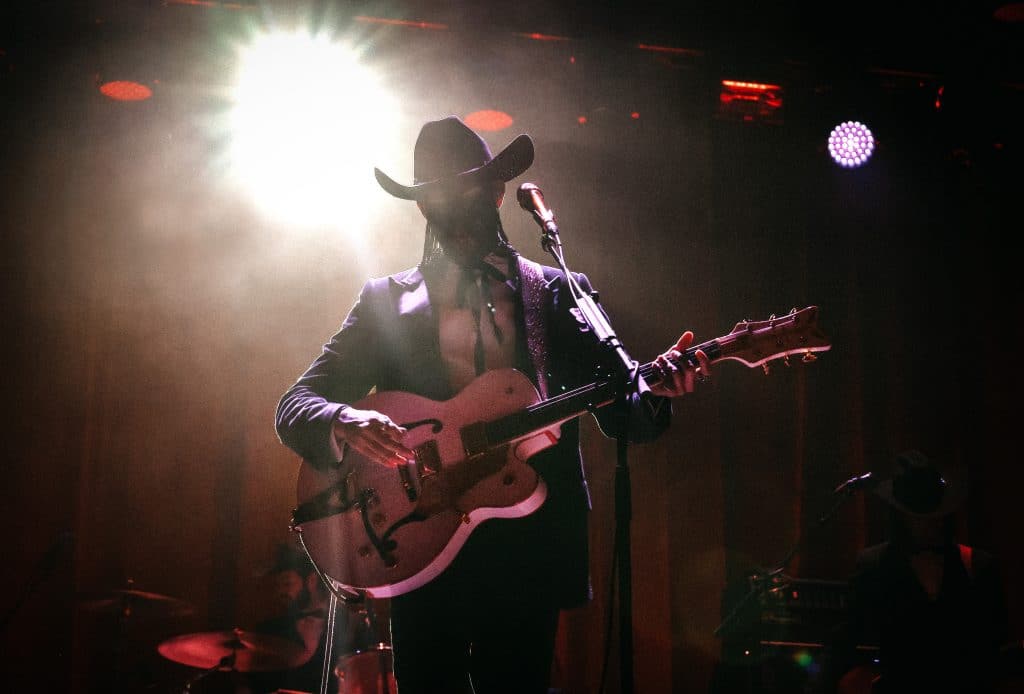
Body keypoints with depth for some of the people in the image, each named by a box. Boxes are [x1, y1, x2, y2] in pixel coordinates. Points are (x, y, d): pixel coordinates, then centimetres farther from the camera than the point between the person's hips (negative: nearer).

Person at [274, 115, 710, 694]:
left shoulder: (563, 294, 8)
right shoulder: (387, 300, 7)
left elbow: (622, 416, 5)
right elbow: (295, 405, 1)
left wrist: (657, 391, -18)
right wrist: (346, 423, -22)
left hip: (530, 544, 0)